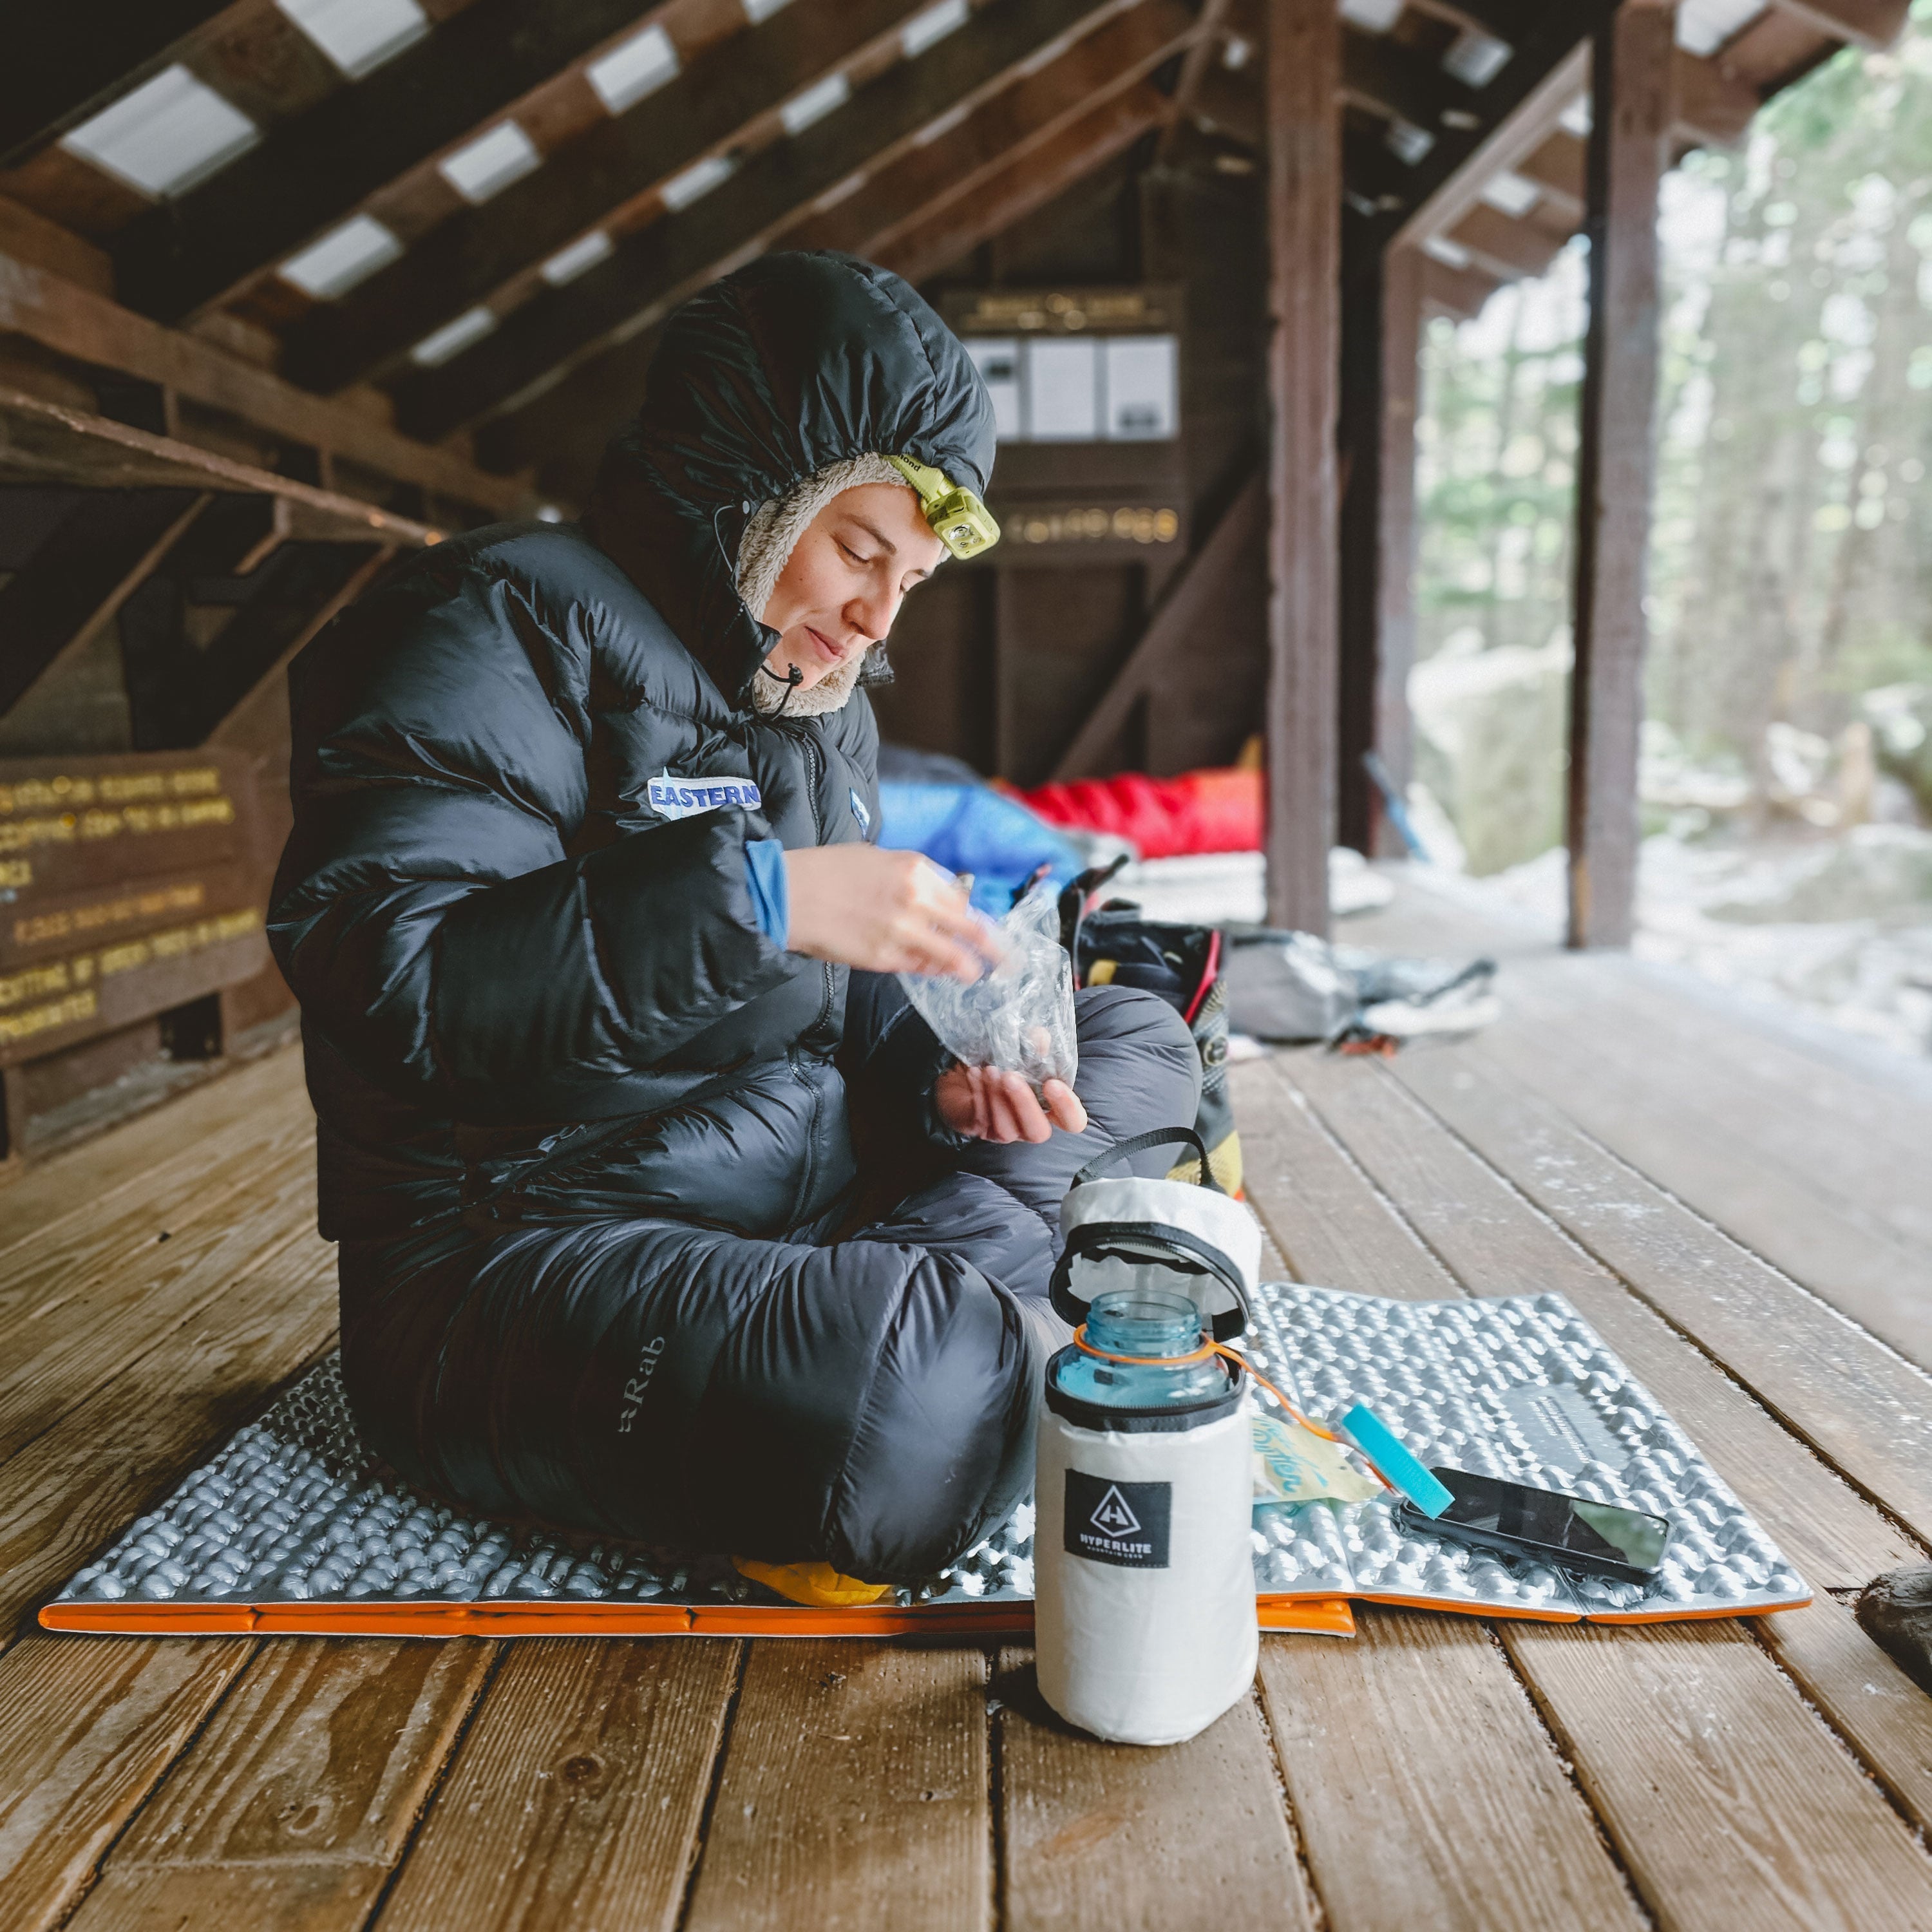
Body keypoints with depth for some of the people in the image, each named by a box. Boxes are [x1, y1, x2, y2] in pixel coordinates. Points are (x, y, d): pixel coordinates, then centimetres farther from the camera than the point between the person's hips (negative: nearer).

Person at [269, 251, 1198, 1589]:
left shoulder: (825, 706, 15)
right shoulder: (521, 624, -11)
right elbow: (370, 964, -25)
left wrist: (933, 1074, -5)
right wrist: (755, 893, -30)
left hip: (801, 1218, 9)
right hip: (521, 1261, -9)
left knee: (1140, 1044, 6)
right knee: (924, 1416, -36)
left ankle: (940, 1298, -14)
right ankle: (973, 1337, -3)